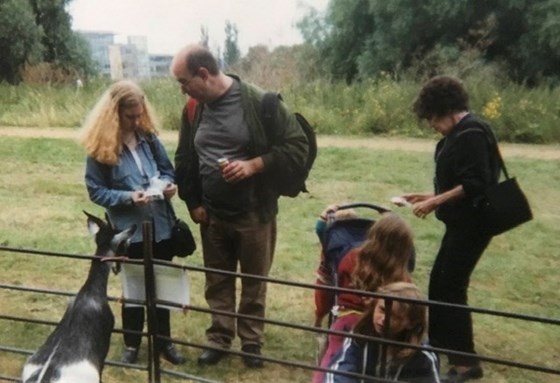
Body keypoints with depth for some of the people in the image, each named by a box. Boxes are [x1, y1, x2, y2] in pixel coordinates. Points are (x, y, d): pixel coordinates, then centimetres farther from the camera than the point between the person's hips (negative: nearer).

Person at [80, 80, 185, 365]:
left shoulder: (148, 137, 1)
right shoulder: (100, 146, -10)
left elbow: (167, 169, 11)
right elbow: (96, 190, -7)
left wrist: (168, 184, -11)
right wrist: (128, 197, -21)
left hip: (161, 225, 4)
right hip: (129, 230, -4)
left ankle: (163, 341, 33)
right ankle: (132, 344, 32)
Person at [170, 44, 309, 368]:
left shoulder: (259, 102, -15)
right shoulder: (194, 109, 1)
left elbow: (297, 145, -13)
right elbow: (185, 161, 13)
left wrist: (253, 165, -22)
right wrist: (193, 203, 6)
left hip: (255, 214, -4)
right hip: (212, 216, 4)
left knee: (254, 283, 12)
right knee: (217, 282, 16)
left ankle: (252, 342, 30)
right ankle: (219, 340, 32)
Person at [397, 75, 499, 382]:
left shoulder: (471, 133, -17)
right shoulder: (460, 133, 13)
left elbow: (476, 184, -24)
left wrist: (436, 202, -18)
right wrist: (431, 197, 13)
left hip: (471, 224, -10)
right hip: (462, 222, 10)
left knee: (451, 287, -5)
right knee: (439, 282, 17)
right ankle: (439, 342, 32)